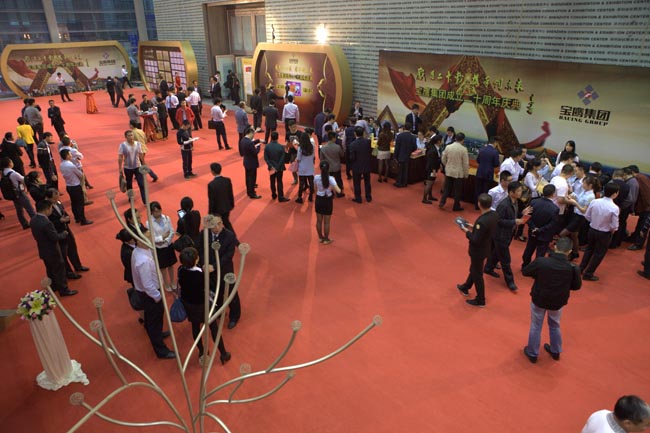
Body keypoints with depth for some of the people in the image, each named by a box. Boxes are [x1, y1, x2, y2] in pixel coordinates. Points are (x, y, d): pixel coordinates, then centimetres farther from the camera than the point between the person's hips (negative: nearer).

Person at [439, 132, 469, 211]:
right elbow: (465, 163, -11)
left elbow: (443, 159, 3)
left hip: (448, 171, 3)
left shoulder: (448, 147, -5)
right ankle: (456, 206, 17)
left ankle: (442, 202, 13)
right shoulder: (463, 149, -16)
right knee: (457, 190, 9)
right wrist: (466, 174, 0)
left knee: (447, 188, 17)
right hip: (459, 173, -3)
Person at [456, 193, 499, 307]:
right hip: (485, 248, 9)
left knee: (477, 274, 11)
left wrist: (467, 231, -15)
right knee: (474, 269, 28)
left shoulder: (482, 221, -36)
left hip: (478, 251, -9)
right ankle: (465, 288, 50)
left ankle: (480, 300, 28)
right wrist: (474, 226, 5)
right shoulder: (495, 215, -9)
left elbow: (475, 240, -29)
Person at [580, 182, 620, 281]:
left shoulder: (594, 202, -13)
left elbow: (587, 216, -2)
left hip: (592, 229, 4)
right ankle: (588, 274, 21)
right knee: (599, 254, 13)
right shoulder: (614, 208, -24)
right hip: (604, 234, -4)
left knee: (589, 249, 25)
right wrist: (612, 230, 3)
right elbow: (614, 226, -18)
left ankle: (581, 268, 35)